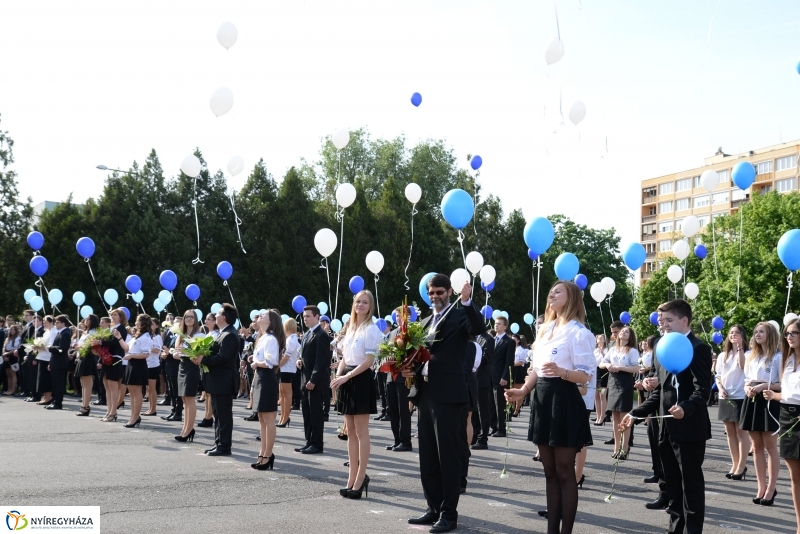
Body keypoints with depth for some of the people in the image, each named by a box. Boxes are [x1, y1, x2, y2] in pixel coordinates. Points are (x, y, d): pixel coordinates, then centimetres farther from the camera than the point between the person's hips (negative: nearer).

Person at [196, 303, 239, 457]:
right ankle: (219, 443, 22)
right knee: (218, 414, 15)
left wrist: (203, 359, -18)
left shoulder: (229, 335, -18)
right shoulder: (224, 333, 16)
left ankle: (224, 446, 1)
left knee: (224, 414, -4)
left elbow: (222, 357, -26)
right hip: (219, 380, 11)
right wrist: (203, 357, -2)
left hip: (223, 381, -11)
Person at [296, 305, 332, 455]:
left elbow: (321, 360, -19)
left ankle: (317, 444, 3)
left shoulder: (321, 335, -14)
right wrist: (301, 360, 4)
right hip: (306, 379, 9)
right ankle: (309, 442, 18)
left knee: (315, 412, -3)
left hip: (315, 380, -9)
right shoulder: (307, 334, 16)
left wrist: (313, 380, -22)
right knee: (307, 412, 11)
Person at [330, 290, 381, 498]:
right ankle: (352, 478, 14)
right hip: (347, 379, 8)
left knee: (361, 432, -3)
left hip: (361, 380, -8)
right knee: (351, 432, 9)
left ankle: (360, 480, 2)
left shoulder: (371, 330, -9)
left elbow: (369, 361, -15)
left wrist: (346, 377, -19)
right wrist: (338, 377, -1)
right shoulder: (350, 328, 15)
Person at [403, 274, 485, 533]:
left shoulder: (460, 315, -3)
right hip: (425, 392, 8)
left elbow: (479, 329, -23)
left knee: (448, 455, -2)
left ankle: (449, 513, 4)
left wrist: (467, 301, -34)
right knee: (427, 455, 12)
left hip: (448, 394, -8)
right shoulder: (426, 322, 19)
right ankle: (434, 508, 22)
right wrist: (412, 369, 2)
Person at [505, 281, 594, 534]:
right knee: (550, 471, 12)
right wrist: (523, 391, 4)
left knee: (564, 471, 0)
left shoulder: (578, 332, -11)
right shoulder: (544, 330, 14)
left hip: (564, 401, -8)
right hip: (543, 399, 8)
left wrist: (561, 372, -32)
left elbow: (586, 375, -16)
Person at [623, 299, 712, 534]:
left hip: (689, 428, -8)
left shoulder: (698, 348, -11)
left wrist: (685, 408, -38)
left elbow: (703, 390, -21)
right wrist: (636, 413, 10)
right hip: (667, 428, 8)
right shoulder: (661, 347, 14)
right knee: (672, 482, 14)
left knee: (691, 482, 2)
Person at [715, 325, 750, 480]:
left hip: (740, 397, -6)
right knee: (730, 432, 9)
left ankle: (742, 466, 5)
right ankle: (735, 464, 17)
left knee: (741, 431, -1)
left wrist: (739, 347, -22)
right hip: (725, 398, 6)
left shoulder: (745, 353, -4)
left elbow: (743, 366, -24)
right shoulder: (722, 355, 12)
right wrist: (721, 388, -4)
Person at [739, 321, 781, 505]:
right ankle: (762, 488, 14)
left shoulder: (778, 357, -6)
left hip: (769, 402, -7)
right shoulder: (751, 356, 15)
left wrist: (765, 386, -19)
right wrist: (747, 388, -2)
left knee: (770, 447, -2)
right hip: (752, 402, 7)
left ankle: (771, 489, 4)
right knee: (757, 447, 8)